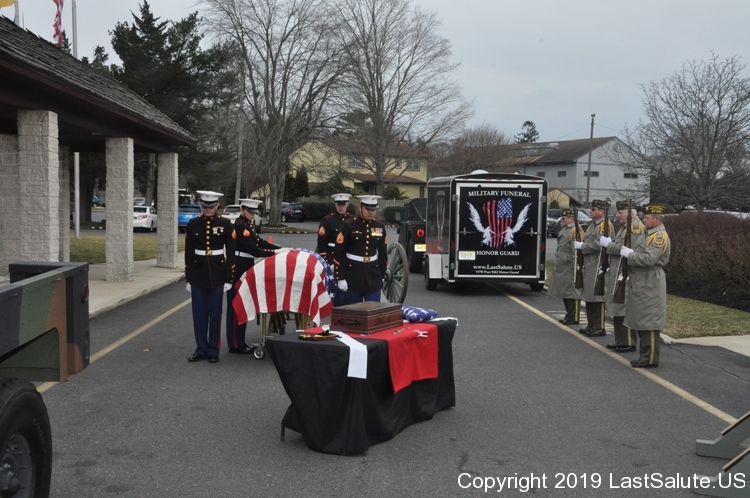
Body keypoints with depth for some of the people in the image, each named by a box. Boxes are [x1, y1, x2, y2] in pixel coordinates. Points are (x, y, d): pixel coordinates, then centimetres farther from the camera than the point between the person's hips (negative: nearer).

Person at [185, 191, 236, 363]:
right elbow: (188, 253, 5)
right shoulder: (193, 224, 2)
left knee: (215, 313, 5)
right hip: (198, 274, 2)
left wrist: (229, 278, -5)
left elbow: (230, 252, -2)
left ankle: (213, 350, 15)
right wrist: (188, 278, 3)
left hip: (217, 274, -2)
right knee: (199, 313, 6)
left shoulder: (225, 224, -3)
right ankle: (201, 349, 17)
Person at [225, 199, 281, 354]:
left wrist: (281, 248, 1)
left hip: (245, 270, 10)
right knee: (236, 306, -2)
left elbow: (259, 242, 11)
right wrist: (274, 252, -19)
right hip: (237, 270, -10)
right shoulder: (240, 226, -18)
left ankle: (240, 341, 22)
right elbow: (254, 250, -23)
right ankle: (235, 345, 4)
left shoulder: (249, 224, 13)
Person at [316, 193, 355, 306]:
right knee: (337, 292, -3)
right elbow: (321, 244, -7)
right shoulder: (327, 220, -3)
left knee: (348, 292, 8)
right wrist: (329, 263, -14)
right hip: (333, 262, -4)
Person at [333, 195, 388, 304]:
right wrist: (341, 278, -11)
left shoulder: (380, 227, 7)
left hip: (373, 276, 4)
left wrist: (382, 276, 14)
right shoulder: (349, 226, -7)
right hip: (353, 276, -3)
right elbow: (339, 253, -8)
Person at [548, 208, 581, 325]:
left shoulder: (576, 231, -15)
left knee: (572, 293, -3)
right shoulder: (564, 229, 15)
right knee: (564, 292, 15)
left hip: (569, 268, -10)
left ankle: (573, 318, 3)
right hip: (562, 268, 10)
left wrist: (575, 268, -21)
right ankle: (569, 316, 24)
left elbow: (576, 251, -20)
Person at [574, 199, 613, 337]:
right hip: (589, 265, 10)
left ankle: (599, 327, 2)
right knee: (588, 296, 14)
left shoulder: (605, 225, -13)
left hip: (598, 266, -10)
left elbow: (598, 244, -23)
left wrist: (581, 246, -13)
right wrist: (580, 244, 5)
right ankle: (591, 325, 22)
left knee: (597, 297, -5)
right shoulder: (593, 224, 17)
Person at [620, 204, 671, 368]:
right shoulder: (651, 234, 18)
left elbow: (649, 259, -26)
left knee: (649, 322, -5)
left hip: (650, 285, -10)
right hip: (642, 283, 10)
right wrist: (632, 279, 18)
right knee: (641, 322, 14)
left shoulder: (659, 236, -15)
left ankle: (651, 359, 1)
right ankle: (645, 356, 21)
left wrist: (629, 254, -16)